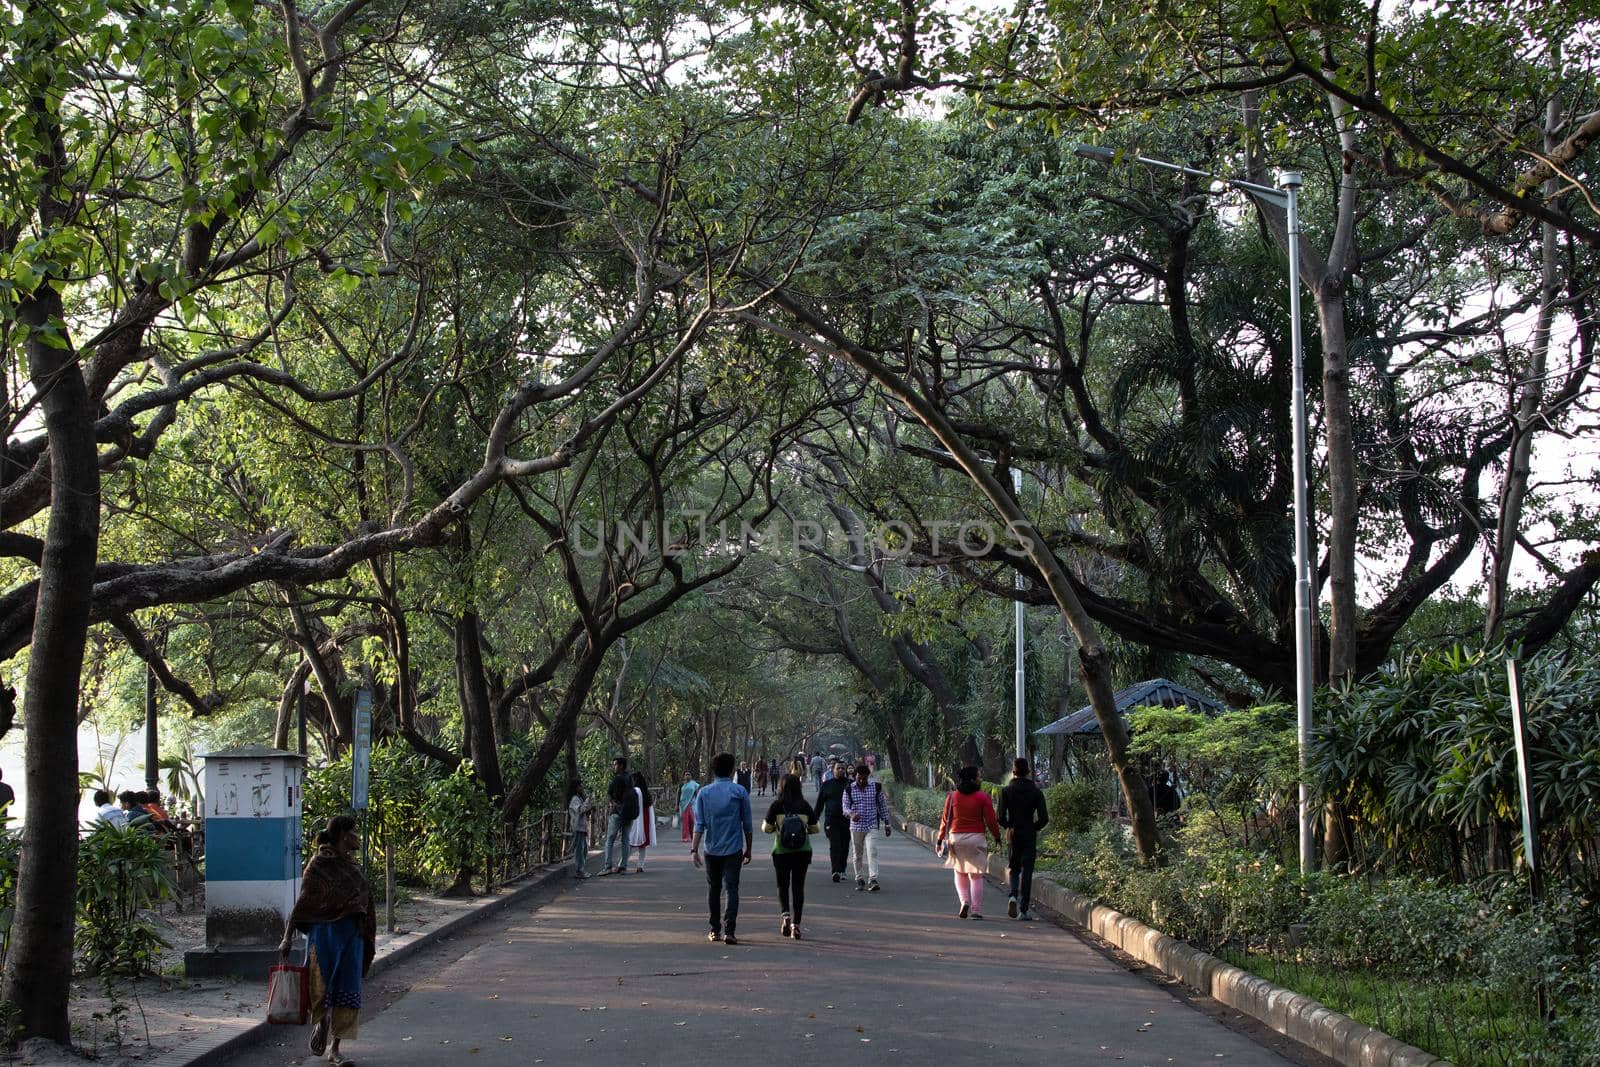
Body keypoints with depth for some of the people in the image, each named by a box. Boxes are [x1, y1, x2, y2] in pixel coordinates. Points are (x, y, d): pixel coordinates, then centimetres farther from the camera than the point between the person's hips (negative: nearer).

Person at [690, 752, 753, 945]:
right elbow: (747, 824, 1)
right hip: (733, 849, -2)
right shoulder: (739, 791, -2)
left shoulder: (704, 793, 3)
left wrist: (694, 849, -2)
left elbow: (699, 824, -2)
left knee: (713, 889, 13)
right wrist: (749, 849, 10)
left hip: (711, 850, 2)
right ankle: (728, 930, -16)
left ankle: (715, 930, 18)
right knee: (731, 889, -3)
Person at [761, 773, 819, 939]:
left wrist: (772, 826, 15)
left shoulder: (777, 805, -7)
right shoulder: (805, 806, -1)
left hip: (781, 851, -1)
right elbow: (814, 829, 5)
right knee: (798, 887, 7)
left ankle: (785, 914, -9)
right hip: (803, 851, 2)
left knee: (783, 885, 14)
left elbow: (766, 828, -6)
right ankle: (796, 924, 5)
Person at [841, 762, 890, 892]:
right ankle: (860, 880, 20)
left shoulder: (876, 787, 1)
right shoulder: (849, 789, 0)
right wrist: (851, 814, -28)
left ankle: (873, 880, -21)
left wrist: (886, 824, 11)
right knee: (857, 855, 8)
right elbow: (845, 805, -5)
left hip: (872, 827, -1)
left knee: (872, 852, -16)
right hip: (856, 826, 2)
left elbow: (883, 805, 9)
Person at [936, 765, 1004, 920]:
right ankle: (976, 911, 1)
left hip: (956, 837, 2)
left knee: (960, 873, 19)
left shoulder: (952, 796, 1)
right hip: (977, 838, -2)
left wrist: (940, 839, 11)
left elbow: (945, 820, 4)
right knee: (976, 876, 3)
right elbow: (991, 820, -5)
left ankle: (964, 901, -1)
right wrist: (997, 836, 8)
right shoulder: (983, 797, -6)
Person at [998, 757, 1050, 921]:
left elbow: (1001, 817, -8)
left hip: (1013, 835, 0)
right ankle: (1024, 910, 1)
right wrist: (1034, 828, 11)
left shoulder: (1006, 791, -3)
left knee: (1013, 869, 16)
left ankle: (1013, 896, -11)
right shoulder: (1036, 792, -2)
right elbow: (1044, 818, -7)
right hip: (1030, 837, 0)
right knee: (1027, 872, 4)